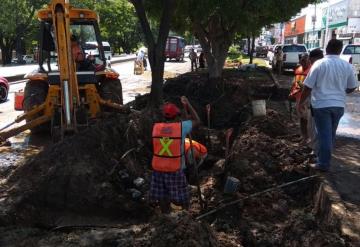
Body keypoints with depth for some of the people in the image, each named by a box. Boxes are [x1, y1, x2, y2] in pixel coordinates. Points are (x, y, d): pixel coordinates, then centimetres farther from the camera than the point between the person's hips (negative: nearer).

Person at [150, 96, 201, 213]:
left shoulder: (156, 127, -3)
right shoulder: (181, 126, -11)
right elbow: (197, 121, 4)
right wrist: (187, 104, 8)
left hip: (158, 169, 3)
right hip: (175, 170, -3)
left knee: (162, 197, 15)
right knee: (182, 199, 13)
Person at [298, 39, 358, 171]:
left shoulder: (319, 64, -9)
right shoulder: (347, 65, 1)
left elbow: (308, 86, -10)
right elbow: (352, 87, 10)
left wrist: (301, 102, 2)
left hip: (321, 105, -4)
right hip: (339, 105, 4)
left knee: (324, 134, 2)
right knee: (331, 134, 19)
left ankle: (324, 164, 6)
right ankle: (325, 157, 34)